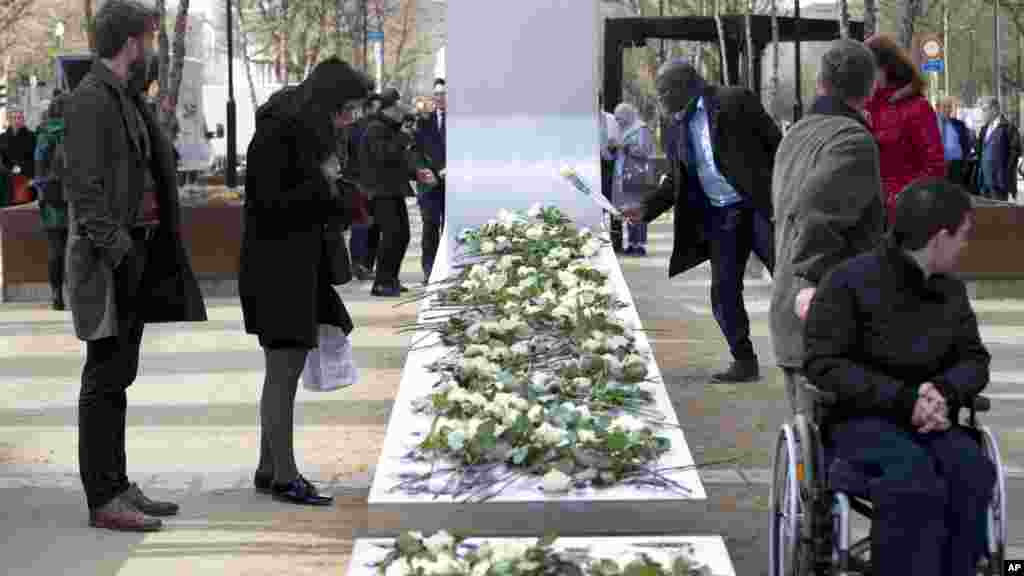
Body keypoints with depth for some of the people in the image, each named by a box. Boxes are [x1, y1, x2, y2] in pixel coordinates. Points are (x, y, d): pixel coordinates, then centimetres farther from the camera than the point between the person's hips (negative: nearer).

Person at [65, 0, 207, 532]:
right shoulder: (91, 99, -13)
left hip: (136, 251, 9)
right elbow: (85, 188, -19)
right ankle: (103, 501, -1)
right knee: (105, 379, -5)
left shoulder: (126, 97, 16)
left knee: (118, 377, 14)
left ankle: (118, 488, 21)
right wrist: (117, 250, -22)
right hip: (110, 256, -9)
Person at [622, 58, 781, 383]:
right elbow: (676, 182, 19)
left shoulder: (734, 101, -6)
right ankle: (744, 362, 15)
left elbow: (775, 143, -7)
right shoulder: (675, 131, 13)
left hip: (757, 207, -6)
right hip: (718, 217, 6)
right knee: (724, 293, 4)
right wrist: (646, 209, 6)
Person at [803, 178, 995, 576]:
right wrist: (903, 398, -20)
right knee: (913, 476, -35)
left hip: (928, 419, 5)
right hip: (860, 418, -5)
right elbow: (823, 363, -11)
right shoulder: (850, 282, -7)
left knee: (971, 470, -28)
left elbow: (974, 360, 14)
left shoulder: (952, 291, 12)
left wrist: (944, 392, -12)